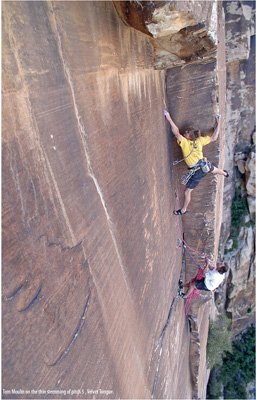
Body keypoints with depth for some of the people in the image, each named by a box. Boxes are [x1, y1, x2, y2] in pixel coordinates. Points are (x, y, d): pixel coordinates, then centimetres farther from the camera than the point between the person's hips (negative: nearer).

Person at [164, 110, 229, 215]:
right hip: (205, 165, 7)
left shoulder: (185, 143, -25)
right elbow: (213, 138, 1)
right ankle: (224, 173, 78)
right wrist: (218, 123, 9)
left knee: (187, 191, 10)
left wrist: (169, 119, -34)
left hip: (197, 171, -7)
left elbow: (176, 132, -38)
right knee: (212, 169, 44)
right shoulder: (199, 140, -10)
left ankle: (183, 210, 26)